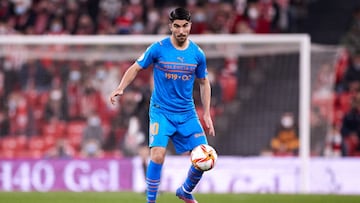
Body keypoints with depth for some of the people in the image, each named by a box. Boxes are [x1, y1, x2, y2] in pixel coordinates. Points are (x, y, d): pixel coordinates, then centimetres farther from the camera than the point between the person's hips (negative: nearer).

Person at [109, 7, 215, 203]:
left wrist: (207, 114, 9)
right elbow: (136, 68, 1)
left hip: (187, 113, 3)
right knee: (158, 155, -22)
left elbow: (204, 83, 13)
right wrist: (120, 88, -15)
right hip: (161, 111, -3)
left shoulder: (197, 54, 1)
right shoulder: (158, 49, -8)